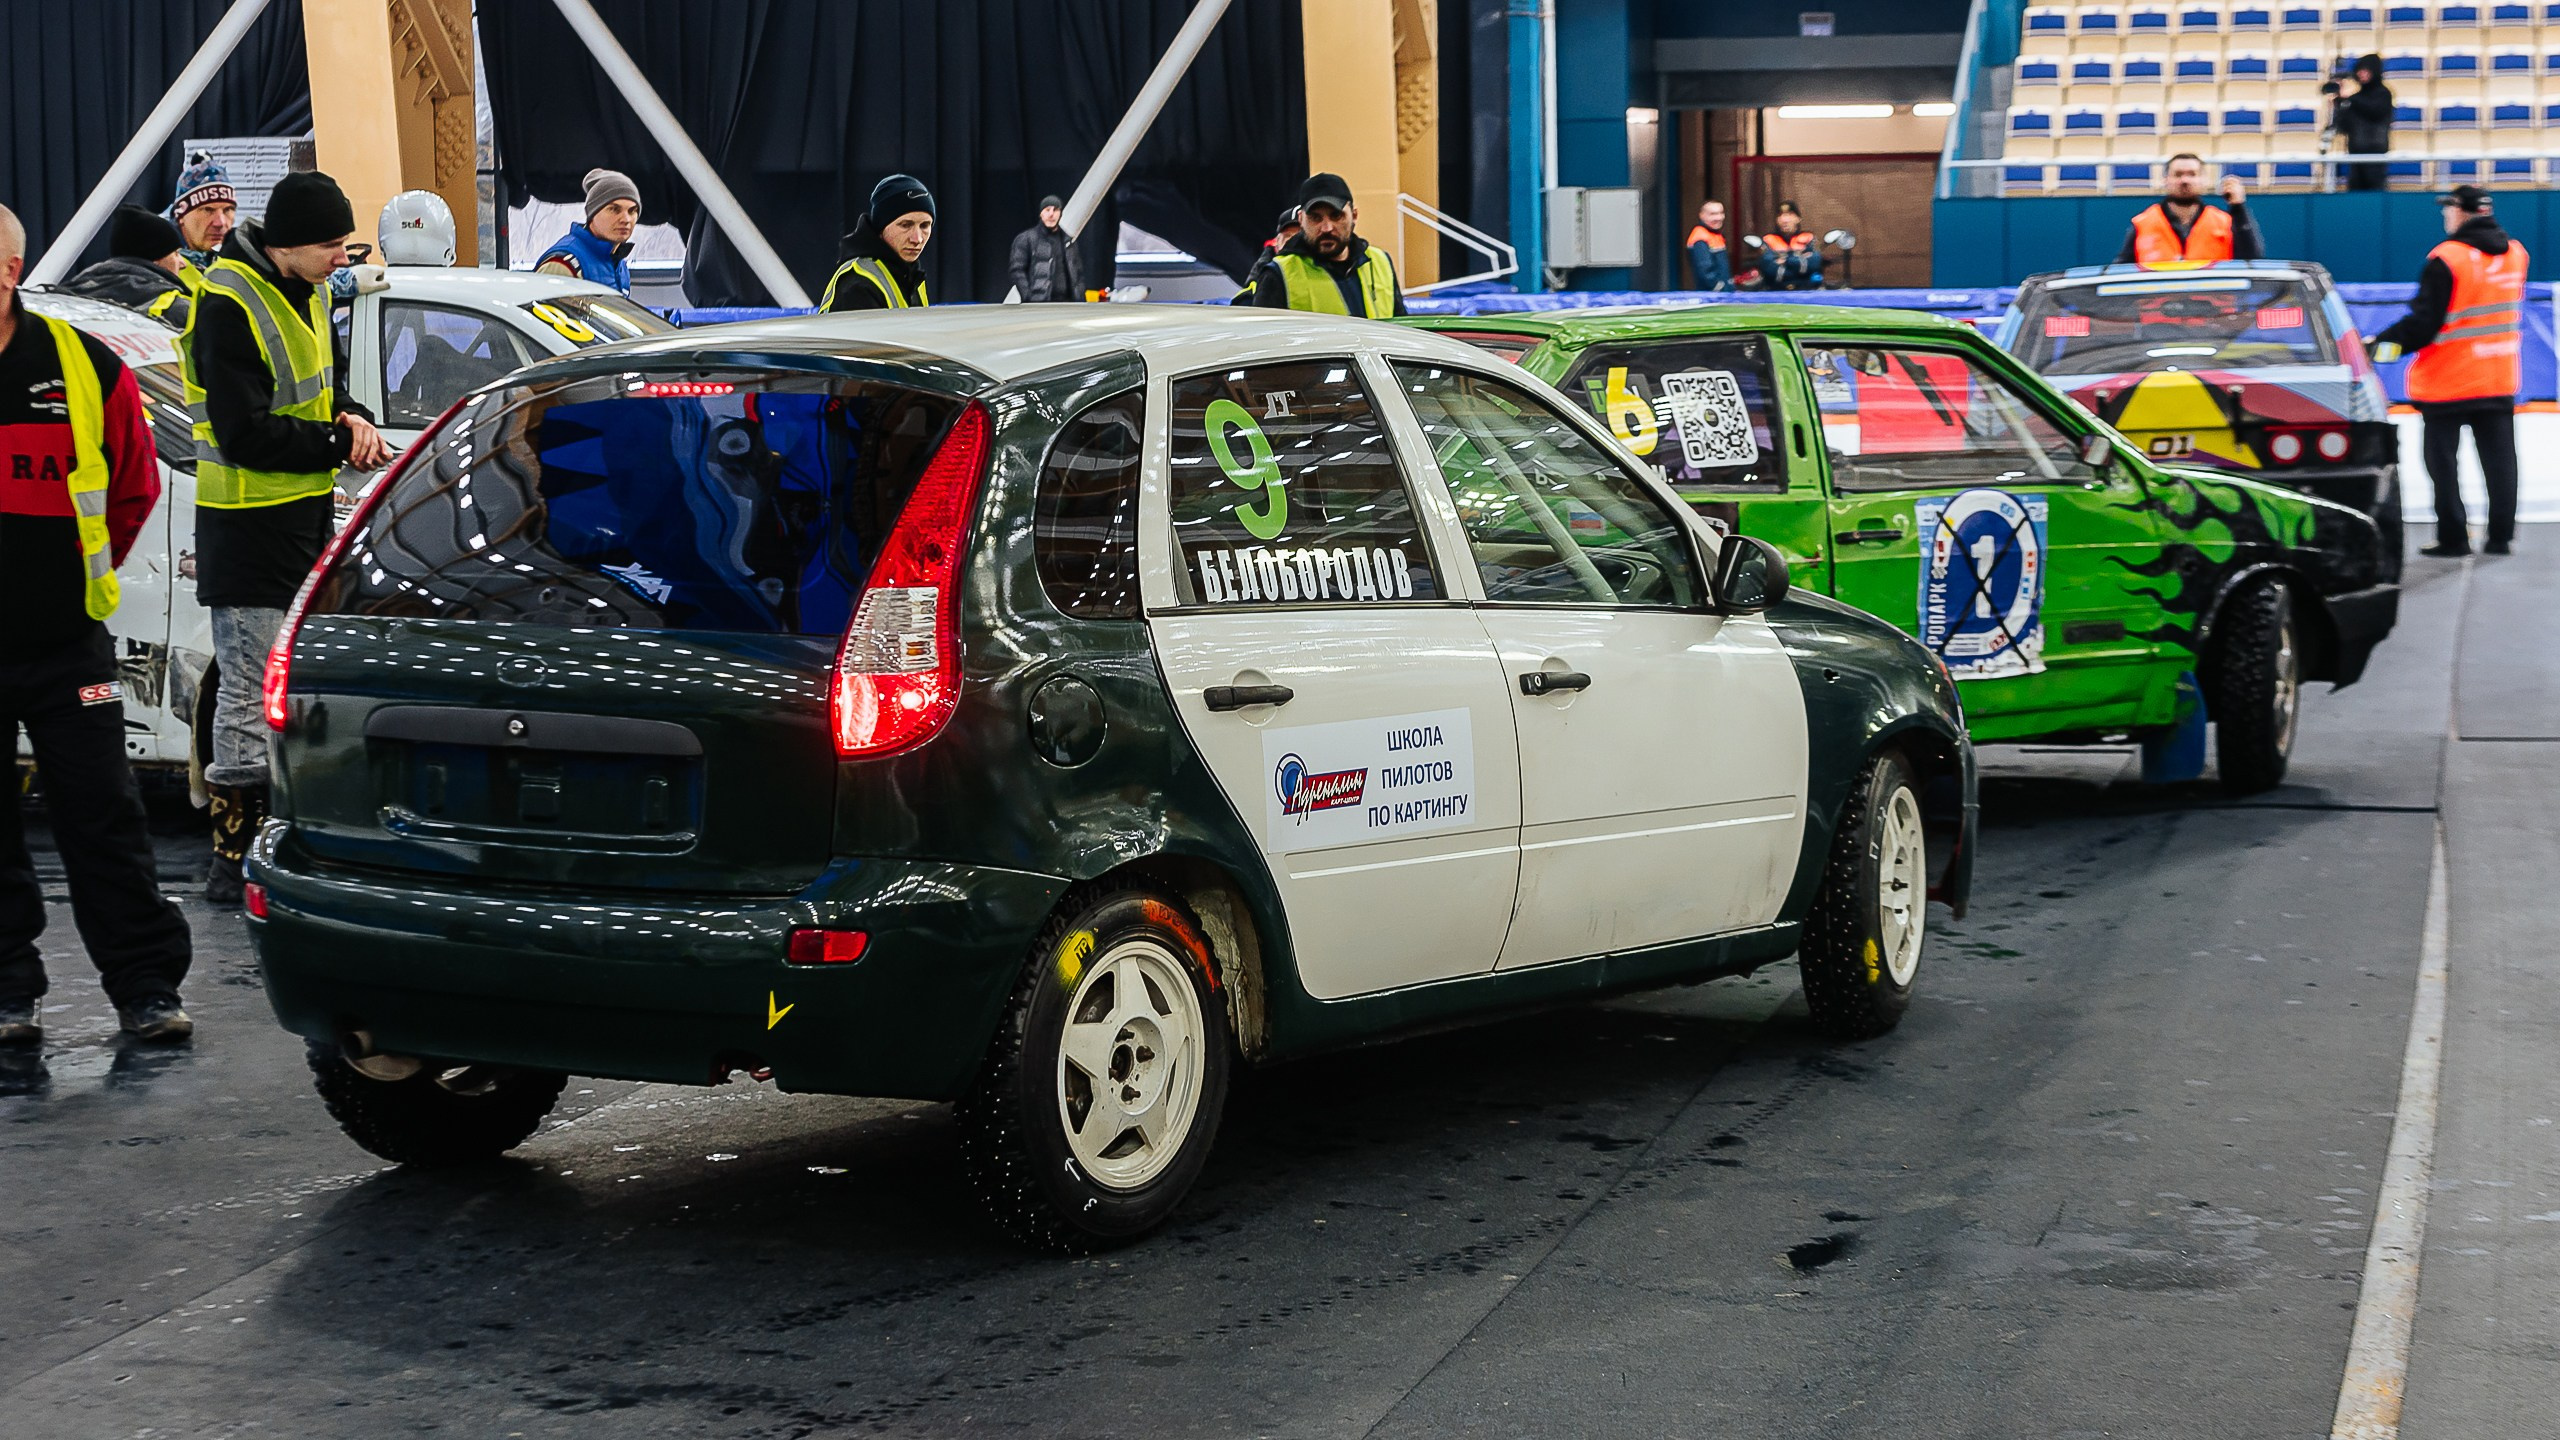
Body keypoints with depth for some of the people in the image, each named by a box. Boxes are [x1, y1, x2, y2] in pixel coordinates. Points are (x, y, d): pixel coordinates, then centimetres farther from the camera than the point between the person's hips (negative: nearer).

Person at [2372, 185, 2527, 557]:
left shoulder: (2446, 258, -16)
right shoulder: (2516, 254, 3)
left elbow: (2424, 321, -17)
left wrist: (2385, 343, -7)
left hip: (2448, 380, -6)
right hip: (2500, 380, 6)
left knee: (2443, 458, 4)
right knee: (2499, 455, 10)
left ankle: (2453, 537, 5)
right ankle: (2501, 536, 12)